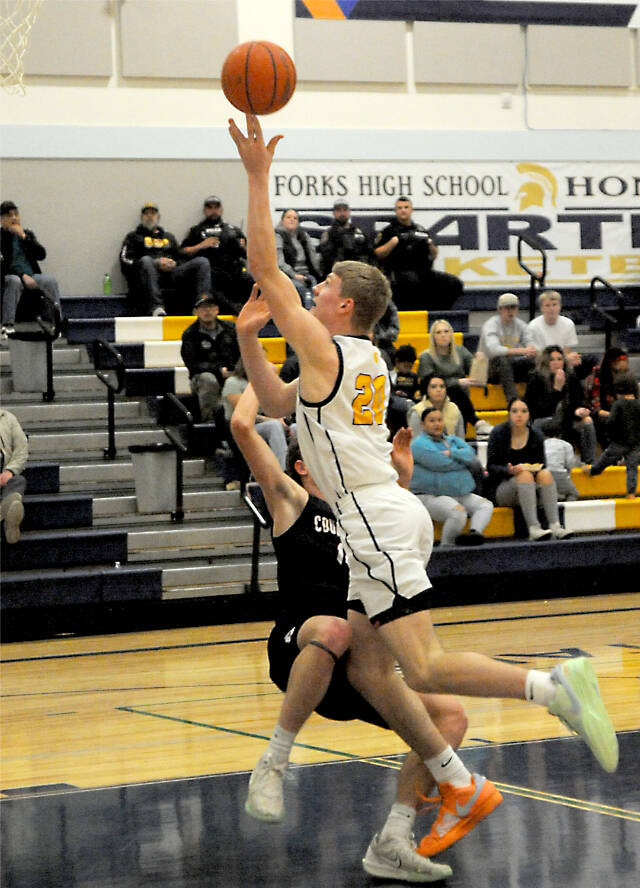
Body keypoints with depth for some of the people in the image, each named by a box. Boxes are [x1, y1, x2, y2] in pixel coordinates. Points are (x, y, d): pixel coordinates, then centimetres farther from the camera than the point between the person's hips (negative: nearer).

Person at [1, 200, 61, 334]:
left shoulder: (27, 234, 17)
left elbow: (42, 255, 4)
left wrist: (24, 237, -5)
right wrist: (22, 275, -19)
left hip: (32, 275, 3)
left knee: (50, 280, -27)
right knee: (14, 281, -39)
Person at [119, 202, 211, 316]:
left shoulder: (169, 237, 33)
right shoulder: (134, 237, 20)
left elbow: (181, 260, 27)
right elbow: (125, 262, 4)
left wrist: (174, 264, -1)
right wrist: (156, 263, -7)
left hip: (171, 273, 4)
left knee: (202, 262, -16)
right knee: (146, 260, -38)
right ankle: (156, 309, -54)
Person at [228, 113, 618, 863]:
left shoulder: (323, 349, -6)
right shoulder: (367, 362, 19)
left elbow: (263, 266, -7)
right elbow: (279, 405, 29)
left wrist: (257, 175, -3)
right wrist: (248, 342, 16)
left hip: (377, 521, -9)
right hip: (385, 520, 9)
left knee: (425, 669, -15)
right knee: (366, 673, 11)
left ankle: (556, 684, -23)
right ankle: (461, 790, 12)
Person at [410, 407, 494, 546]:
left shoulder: (453, 440, 20)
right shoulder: (419, 444, -4)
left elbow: (470, 454, 2)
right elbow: (441, 464, -16)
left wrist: (450, 453, -14)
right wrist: (461, 458, 2)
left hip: (460, 495, 8)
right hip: (430, 497, -8)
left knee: (486, 505, -10)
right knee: (458, 512, -33)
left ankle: (475, 531, -33)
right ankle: (446, 546, -20)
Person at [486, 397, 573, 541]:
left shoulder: (536, 435, 6)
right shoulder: (498, 433, -3)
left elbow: (541, 466, 9)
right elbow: (491, 467, -6)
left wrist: (535, 468, -15)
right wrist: (509, 470, -26)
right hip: (501, 489, -3)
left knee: (545, 473, -26)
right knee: (525, 475, -33)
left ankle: (555, 526, -39)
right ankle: (533, 528, -48)